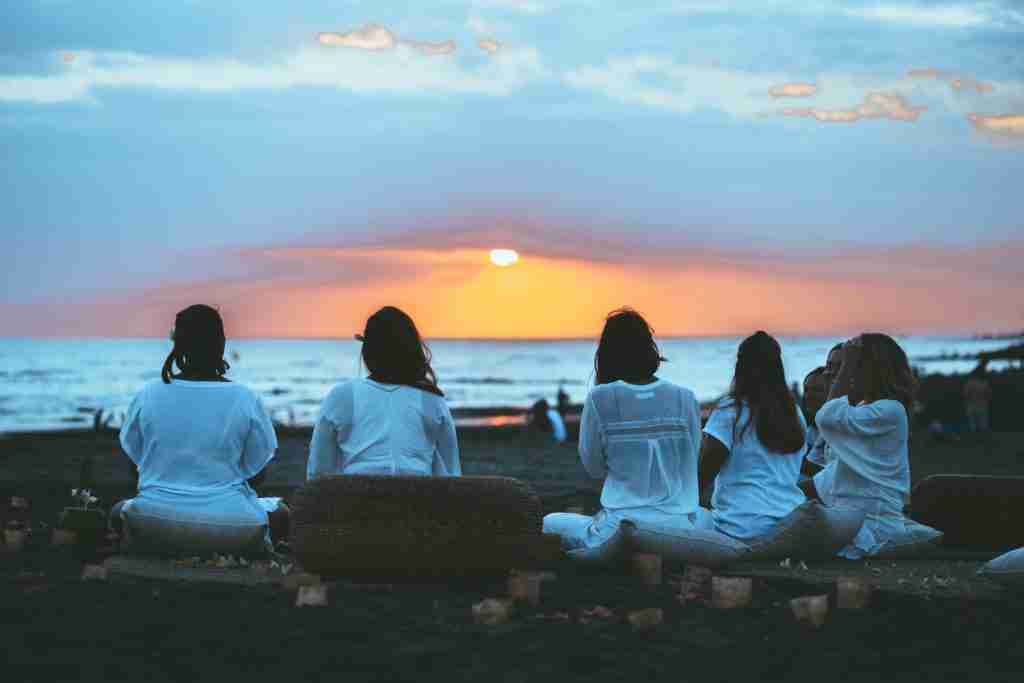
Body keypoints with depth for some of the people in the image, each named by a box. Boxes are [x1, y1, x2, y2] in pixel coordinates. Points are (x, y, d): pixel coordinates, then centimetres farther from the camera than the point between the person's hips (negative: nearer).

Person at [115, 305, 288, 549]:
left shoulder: (148, 395, -9)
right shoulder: (244, 399, -12)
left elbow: (133, 450, 6)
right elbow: (256, 462, -1)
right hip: (230, 524, -1)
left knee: (119, 511, 35)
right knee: (280, 513, 30)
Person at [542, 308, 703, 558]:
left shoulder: (600, 399, -7)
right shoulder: (684, 398, 1)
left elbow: (594, 469, 5)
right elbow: (689, 465, 10)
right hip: (679, 532, 4)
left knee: (549, 524, 24)